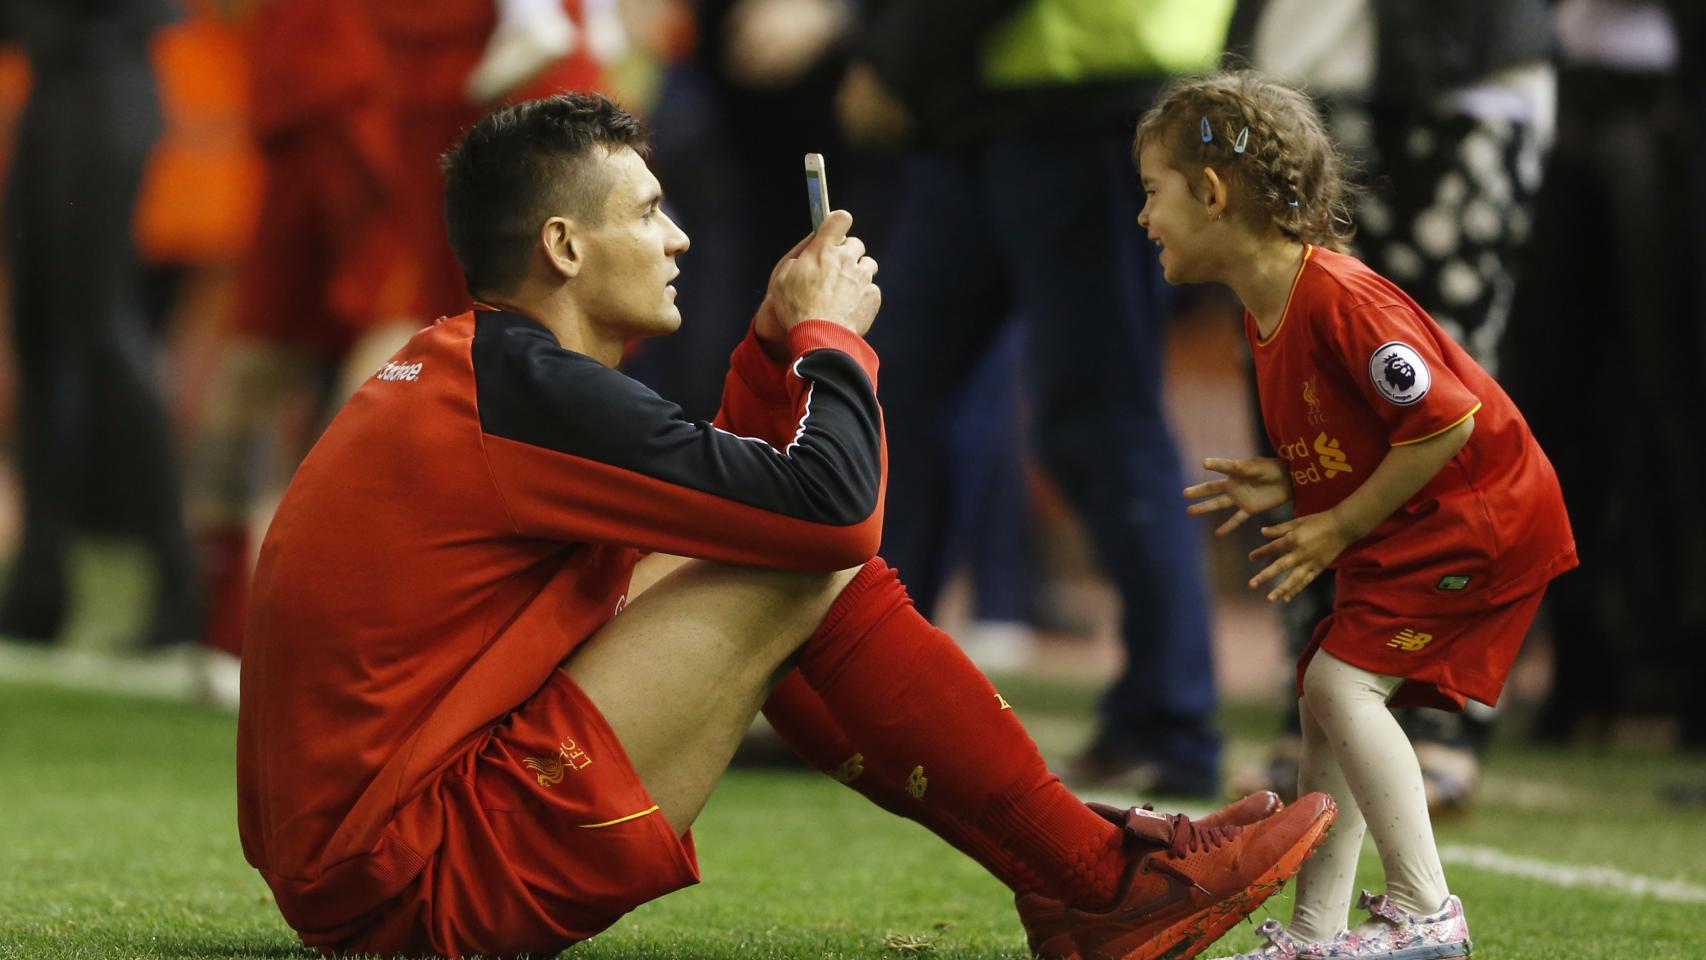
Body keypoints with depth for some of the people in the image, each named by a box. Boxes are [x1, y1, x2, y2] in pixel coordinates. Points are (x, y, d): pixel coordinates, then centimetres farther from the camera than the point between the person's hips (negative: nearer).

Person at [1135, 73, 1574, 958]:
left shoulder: (1338, 299, -25)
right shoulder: (1266, 311, 7)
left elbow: (1446, 420, -25)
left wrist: (1341, 527, -19)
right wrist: (1286, 485, 1)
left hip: (1481, 512, -10)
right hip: (1408, 530, 11)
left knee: (1342, 681, -18)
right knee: (1326, 702, 8)